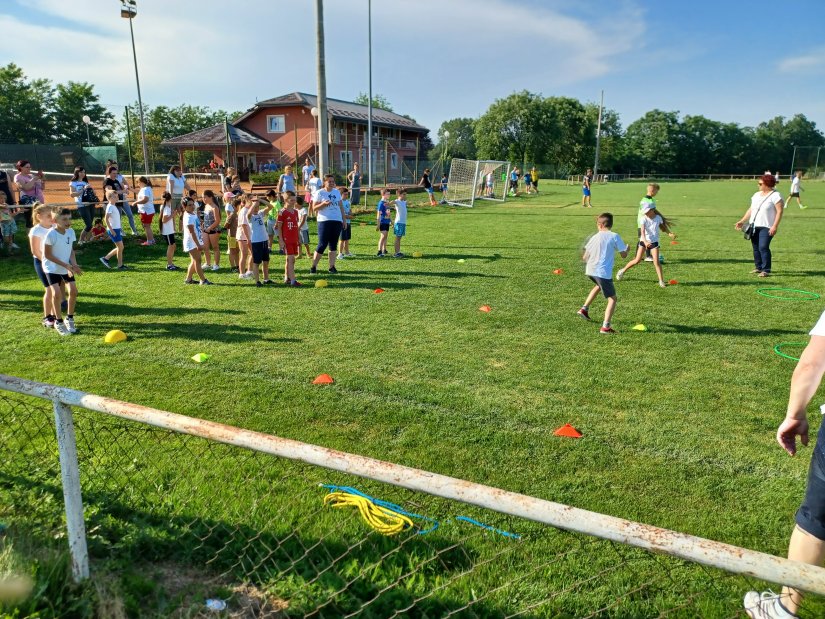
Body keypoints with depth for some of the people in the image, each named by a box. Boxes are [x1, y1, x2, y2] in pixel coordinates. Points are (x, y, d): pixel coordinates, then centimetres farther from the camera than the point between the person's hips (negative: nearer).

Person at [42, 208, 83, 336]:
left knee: (73, 291, -5)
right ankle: (58, 322, 3)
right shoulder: (51, 234, -21)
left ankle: (69, 318, 16)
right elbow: (47, 255, -17)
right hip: (52, 268, -5)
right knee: (57, 293, -16)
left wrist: (74, 264, -11)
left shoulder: (71, 232, -5)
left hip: (67, 267, 5)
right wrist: (66, 265, -21)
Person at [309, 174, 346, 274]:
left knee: (333, 245, 4)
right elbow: (314, 208, -3)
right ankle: (313, 266, 2)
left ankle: (332, 266, 8)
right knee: (322, 244, -8)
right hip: (324, 221, -5)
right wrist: (324, 204, -19)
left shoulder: (337, 192, 15)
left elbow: (340, 206, 20)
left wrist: (344, 219, 14)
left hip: (337, 221, 5)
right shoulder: (319, 193, 0)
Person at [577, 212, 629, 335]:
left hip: (590, 270, 6)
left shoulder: (594, 237, 8)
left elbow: (585, 257, 8)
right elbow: (624, 255, 1)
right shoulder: (614, 236, -3)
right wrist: (627, 248, 23)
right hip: (603, 272, -6)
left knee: (599, 286, 37)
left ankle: (584, 309, 36)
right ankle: (605, 327, -10)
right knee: (612, 298, 2)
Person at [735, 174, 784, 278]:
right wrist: (742, 221, 11)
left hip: (766, 227, -7)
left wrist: (775, 226, -20)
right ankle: (758, 267, 20)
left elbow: (779, 211, -12)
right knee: (756, 248, 10)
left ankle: (766, 270, -11)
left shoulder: (775, 196, -7)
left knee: (763, 247, -15)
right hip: (754, 226, 7)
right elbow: (750, 210, 19)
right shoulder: (756, 195, 15)